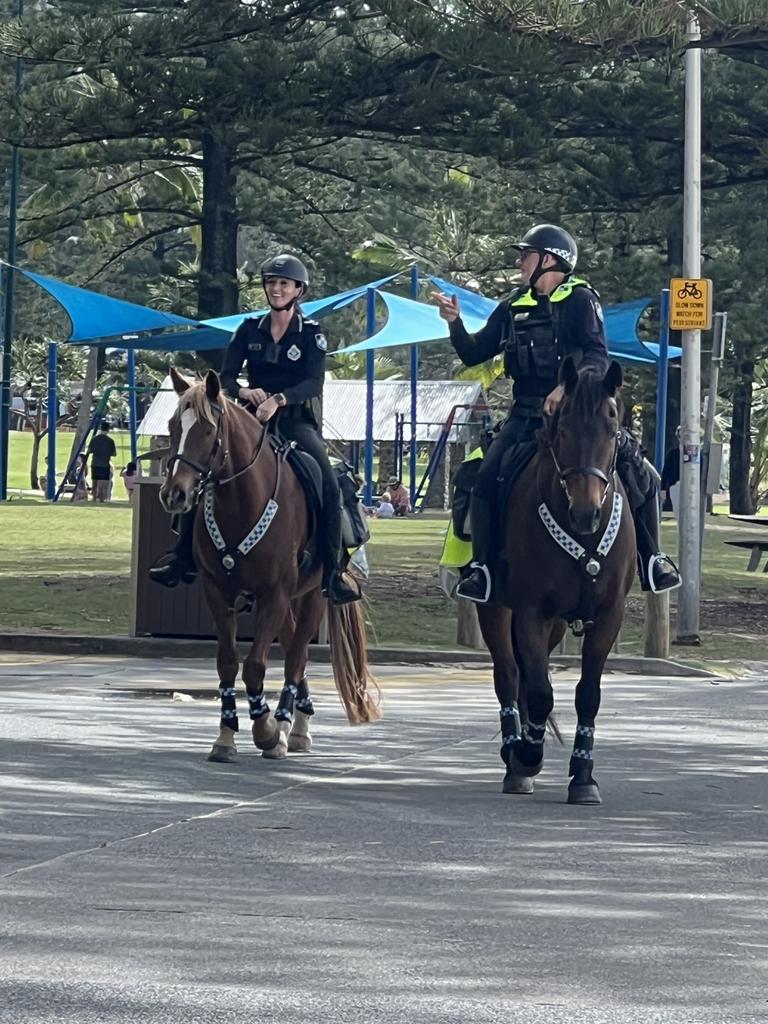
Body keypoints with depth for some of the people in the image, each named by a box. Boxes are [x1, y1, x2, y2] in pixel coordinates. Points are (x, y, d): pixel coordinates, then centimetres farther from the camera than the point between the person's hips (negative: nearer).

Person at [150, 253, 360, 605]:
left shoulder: (311, 333, -1)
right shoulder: (250, 329, 7)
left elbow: (313, 383, -14)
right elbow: (226, 377, 1)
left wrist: (279, 399, -32)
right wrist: (244, 392, -22)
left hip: (296, 420, -3)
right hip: (253, 418, 3)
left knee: (328, 484, -26)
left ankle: (332, 574, -24)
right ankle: (184, 560, -4)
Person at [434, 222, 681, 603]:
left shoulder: (580, 300, -3)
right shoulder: (514, 307, 12)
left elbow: (597, 357, -16)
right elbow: (473, 354, 15)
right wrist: (455, 323, -4)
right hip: (527, 415, 3)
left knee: (636, 468, -16)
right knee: (487, 478, -19)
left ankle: (650, 559, -1)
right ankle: (482, 567, -12)